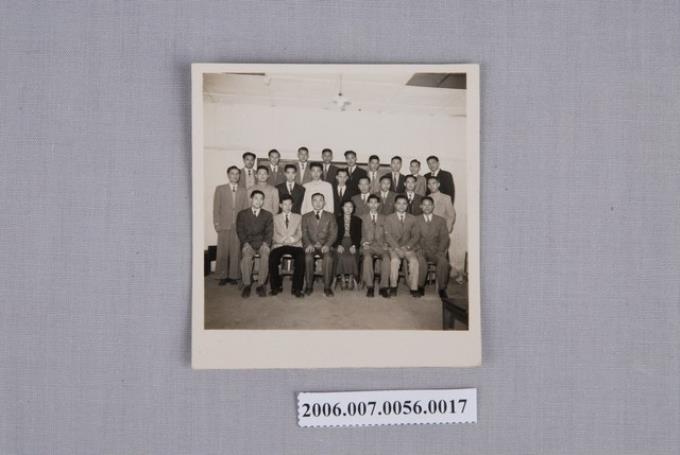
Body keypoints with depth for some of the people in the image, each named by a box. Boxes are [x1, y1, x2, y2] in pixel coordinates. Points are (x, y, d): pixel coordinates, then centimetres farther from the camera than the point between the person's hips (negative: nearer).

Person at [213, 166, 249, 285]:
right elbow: (216, 208, 6)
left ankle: (233, 276, 6)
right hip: (224, 226, -1)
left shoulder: (243, 191, 13)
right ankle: (222, 276, 6)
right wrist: (217, 224, -2)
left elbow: (245, 209, 10)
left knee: (236, 252, -2)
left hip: (238, 226, 1)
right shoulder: (220, 189, 9)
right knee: (223, 252, -2)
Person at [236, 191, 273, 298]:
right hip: (248, 243, 0)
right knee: (246, 256, -34)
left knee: (265, 255, -34)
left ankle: (260, 285, -27)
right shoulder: (242, 214, 14)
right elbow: (240, 231, 5)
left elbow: (269, 232, 7)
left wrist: (265, 243, -12)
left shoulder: (268, 215, 17)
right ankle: (246, 285, -25)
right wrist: (246, 243, -12)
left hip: (262, 243, 1)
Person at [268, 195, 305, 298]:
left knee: (301, 258, -33)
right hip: (279, 245, 0)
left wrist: (293, 239, -12)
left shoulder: (298, 217, 23)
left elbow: (300, 233, 11)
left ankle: (296, 288, -28)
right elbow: (274, 234, 8)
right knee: (272, 258, -32)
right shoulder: (275, 218, 20)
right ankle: (276, 286, -15)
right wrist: (283, 239, -13)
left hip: (295, 244, 0)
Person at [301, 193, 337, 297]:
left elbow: (333, 234, 4)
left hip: (325, 246, 0)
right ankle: (309, 286, -24)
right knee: (308, 257, -33)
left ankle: (327, 287, -29)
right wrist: (308, 244, -15)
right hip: (311, 245, 1)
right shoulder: (306, 217, 17)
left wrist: (327, 245, -15)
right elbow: (304, 233, 5)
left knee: (328, 257, -34)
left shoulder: (330, 216, 15)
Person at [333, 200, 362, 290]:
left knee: (352, 257, -33)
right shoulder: (337, 219, 16)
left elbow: (359, 236, 7)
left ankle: (351, 278, -23)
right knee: (341, 257, -33)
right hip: (340, 244, 0)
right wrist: (338, 245, -12)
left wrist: (354, 246, -12)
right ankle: (342, 278, -24)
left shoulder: (357, 220, 16)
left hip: (352, 244, 0)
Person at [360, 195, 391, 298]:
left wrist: (385, 244, -3)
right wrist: (363, 242, -7)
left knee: (386, 257, -33)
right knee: (367, 257, -35)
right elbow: (361, 234, 12)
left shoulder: (383, 218, 20)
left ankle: (384, 287, -30)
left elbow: (386, 234, 15)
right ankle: (370, 287, -33)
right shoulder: (363, 218, 17)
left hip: (380, 245, 1)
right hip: (367, 246, -1)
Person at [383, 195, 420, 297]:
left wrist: (406, 247, -11)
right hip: (393, 247, -1)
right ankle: (393, 287, -23)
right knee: (395, 260, -33)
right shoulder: (389, 218, 7)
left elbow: (415, 236, 6)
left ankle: (414, 288, -24)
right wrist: (397, 248, -16)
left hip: (408, 248, 1)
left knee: (414, 260, -29)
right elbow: (388, 236, -2)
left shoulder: (412, 218, 11)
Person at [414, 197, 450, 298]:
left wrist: (440, 251, -11)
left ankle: (442, 289, -18)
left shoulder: (441, 220, 14)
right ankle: (420, 287, -17)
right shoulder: (416, 220, 12)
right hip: (421, 250, -1)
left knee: (443, 261, -31)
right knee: (420, 261, -35)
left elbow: (444, 238, 6)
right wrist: (420, 249, -15)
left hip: (436, 251, 1)